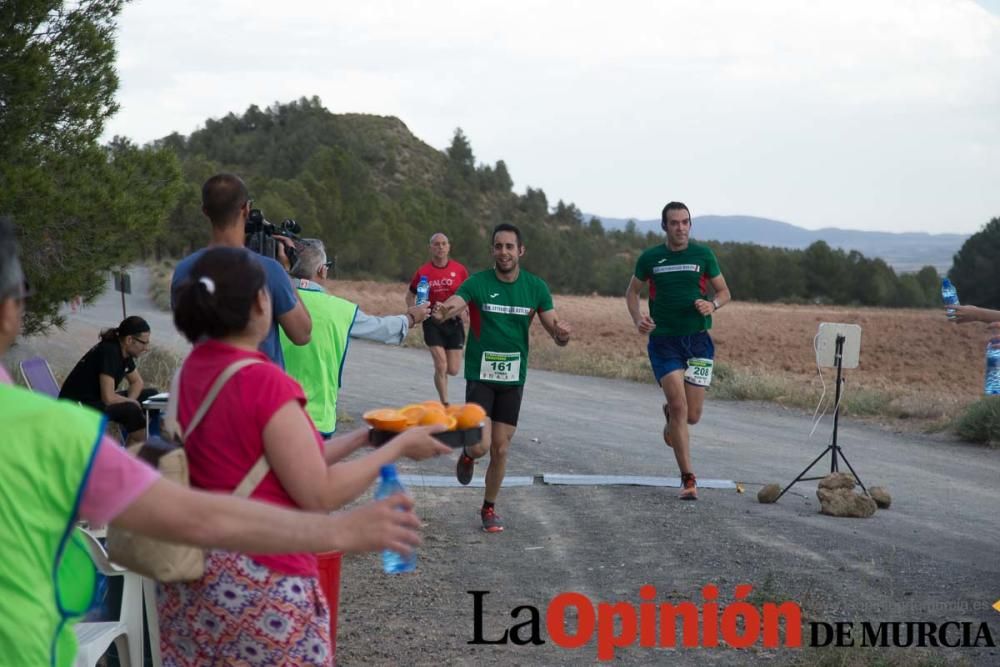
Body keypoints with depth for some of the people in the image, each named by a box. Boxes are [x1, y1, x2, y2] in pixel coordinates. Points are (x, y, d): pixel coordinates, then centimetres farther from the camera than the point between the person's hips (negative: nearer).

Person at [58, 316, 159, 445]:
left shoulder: (124, 352, 2)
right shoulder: (109, 352, -24)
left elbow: (137, 382, 16)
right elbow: (108, 398, -29)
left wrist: (128, 401, -5)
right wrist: (131, 402, -11)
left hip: (98, 400, 10)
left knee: (152, 395, 5)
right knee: (132, 410, -29)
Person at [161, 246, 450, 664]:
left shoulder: (195, 370, 5)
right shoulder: (262, 382, -19)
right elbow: (320, 495, -15)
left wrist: (365, 437, 14)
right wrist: (399, 446, -6)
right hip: (261, 585, -8)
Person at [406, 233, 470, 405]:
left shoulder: (460, 270, -1)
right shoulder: (423, 272, -3)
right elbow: (410, 296, 10)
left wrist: (462, 308, -9)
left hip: (454, 321, 2)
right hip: (432, 322, -2)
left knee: (453, 370, 2)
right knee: (441, 366, -10)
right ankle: (445, 405, 3)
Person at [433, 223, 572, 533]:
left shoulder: (536, 287, -2)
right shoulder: (478, 282, -10)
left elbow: (555, 330, -2)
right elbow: (451, 305, -26)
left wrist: (562, 333, -27)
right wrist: (441, 312, -50)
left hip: (513, 379, 2)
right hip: (480, 376, -2)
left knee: (500, 449, 6)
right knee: (481, 445, -13)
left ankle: (489, 508, 27)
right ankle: (467, 455, 25)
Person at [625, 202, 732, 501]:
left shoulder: (703, 254, 2)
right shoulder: (650, 258, 2)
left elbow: (724, 291, 9)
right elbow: (632, 291, 15)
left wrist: (713, 305, -13)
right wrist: (637, 318, -4)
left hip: (698, 339, 1)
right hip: (663, 340, -1)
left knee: (692, 415, 2)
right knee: (679, 407, -13)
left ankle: (669, 415, 41)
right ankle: (688, 479, -5)